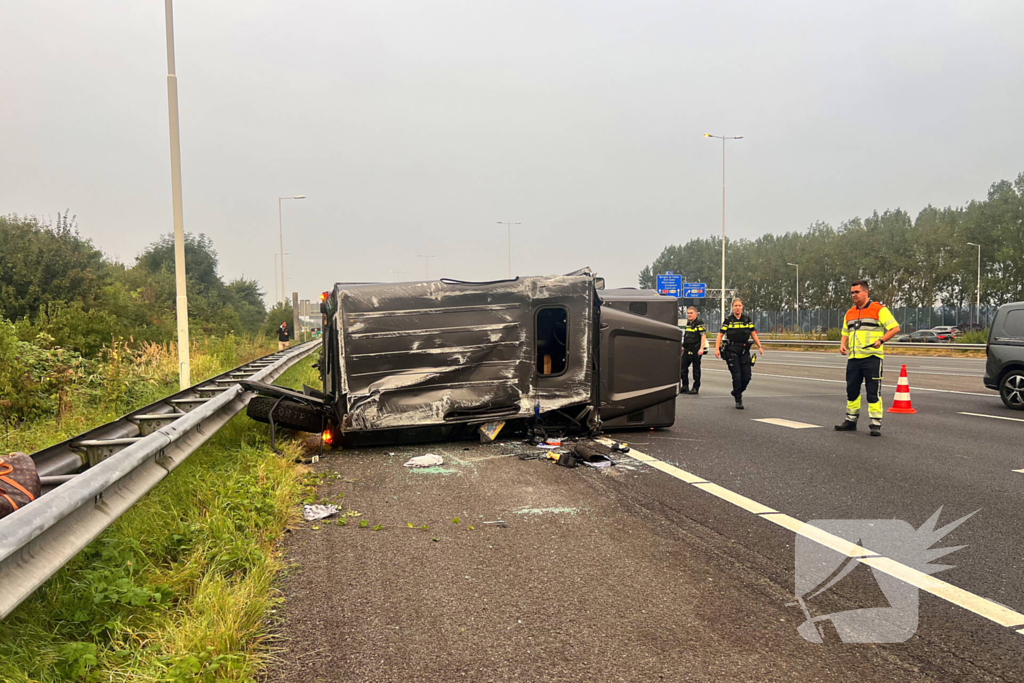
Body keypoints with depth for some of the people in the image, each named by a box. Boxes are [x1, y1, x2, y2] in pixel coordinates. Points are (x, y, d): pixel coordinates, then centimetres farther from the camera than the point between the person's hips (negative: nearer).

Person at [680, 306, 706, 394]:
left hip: (696, 350, -8)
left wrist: (701, 348, -24)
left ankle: (696, 388, 7)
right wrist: (684, 347, 26)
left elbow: (703, 336, -15)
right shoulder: (688, 323, 16)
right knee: (683, 368, 6)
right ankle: (685, 386, 16)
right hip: (687, 350, 8)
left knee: (696, 369, 0)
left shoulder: (699, 323, -8)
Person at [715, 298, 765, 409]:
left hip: (744, 350, 3)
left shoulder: (747, 319, 8)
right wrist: (717, 349, -13)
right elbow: (720, 335, -3)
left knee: (747, 376, -1)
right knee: (736, 376, -7)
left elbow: (753, 334, 13)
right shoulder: (728, 320, 0)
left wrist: (759, 346, 3)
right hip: (732, 351, -3)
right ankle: (738, 400, 5)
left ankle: (737, 392, 26)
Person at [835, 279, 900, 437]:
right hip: (853, 358, 6)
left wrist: (881, 340, -21)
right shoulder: (849, 313, 16)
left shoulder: (879, 310, -3)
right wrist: (843, 345, 4)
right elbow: (845, 334, 24)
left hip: (872, 357, -6)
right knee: (851, 390, 10)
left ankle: (876, 424, 0)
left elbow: (895, 328, -7)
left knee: (873, 392, -5)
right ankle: (851, 420, 22)